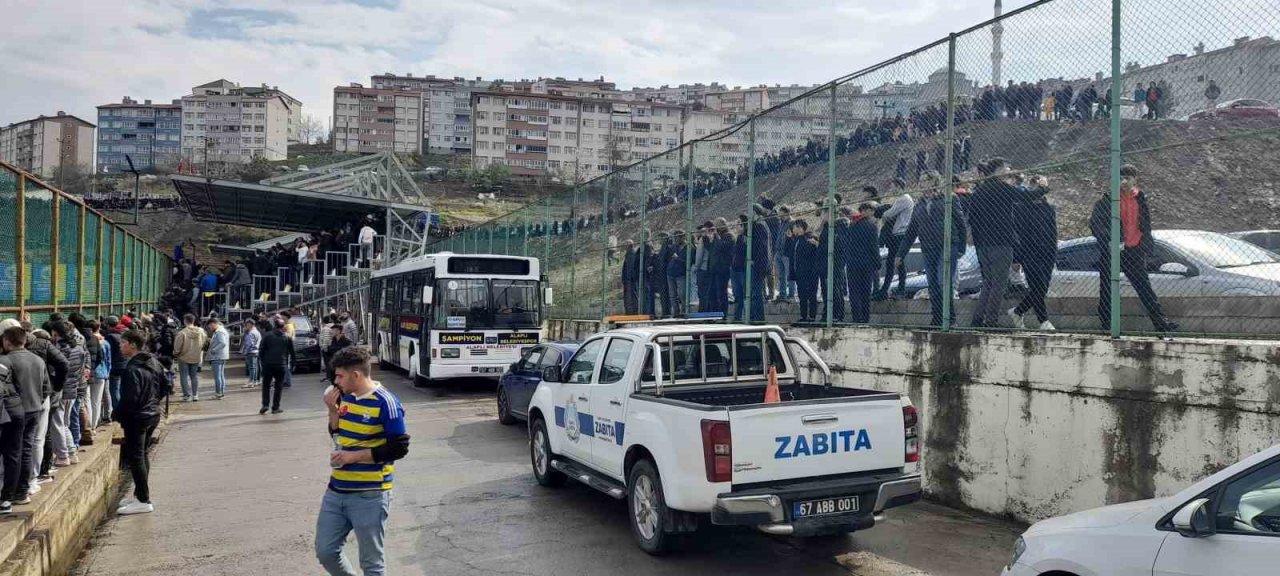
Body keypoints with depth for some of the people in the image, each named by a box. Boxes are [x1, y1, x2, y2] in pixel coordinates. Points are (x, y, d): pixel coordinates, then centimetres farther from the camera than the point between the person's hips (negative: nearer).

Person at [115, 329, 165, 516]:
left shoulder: (132, 369, -21)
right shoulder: (154, 362, 6)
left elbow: (130, 397, -23)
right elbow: (165, 384, 15)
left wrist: (118, 414, -9)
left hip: (136, 418, -9)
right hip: (153, 415, 9)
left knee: (135, 458, -3)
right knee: (142, 455, 18)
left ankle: (143, 501, -2)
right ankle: (141, 494, 25)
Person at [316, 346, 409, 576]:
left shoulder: (385, 402, -17)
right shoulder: (345, 396, 5)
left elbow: (399, 448, -18)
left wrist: (354, 456, -18)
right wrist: (333, 410, -2)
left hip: (369, 495, -7)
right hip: (336, 490, 7)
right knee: (325, 551, 14)